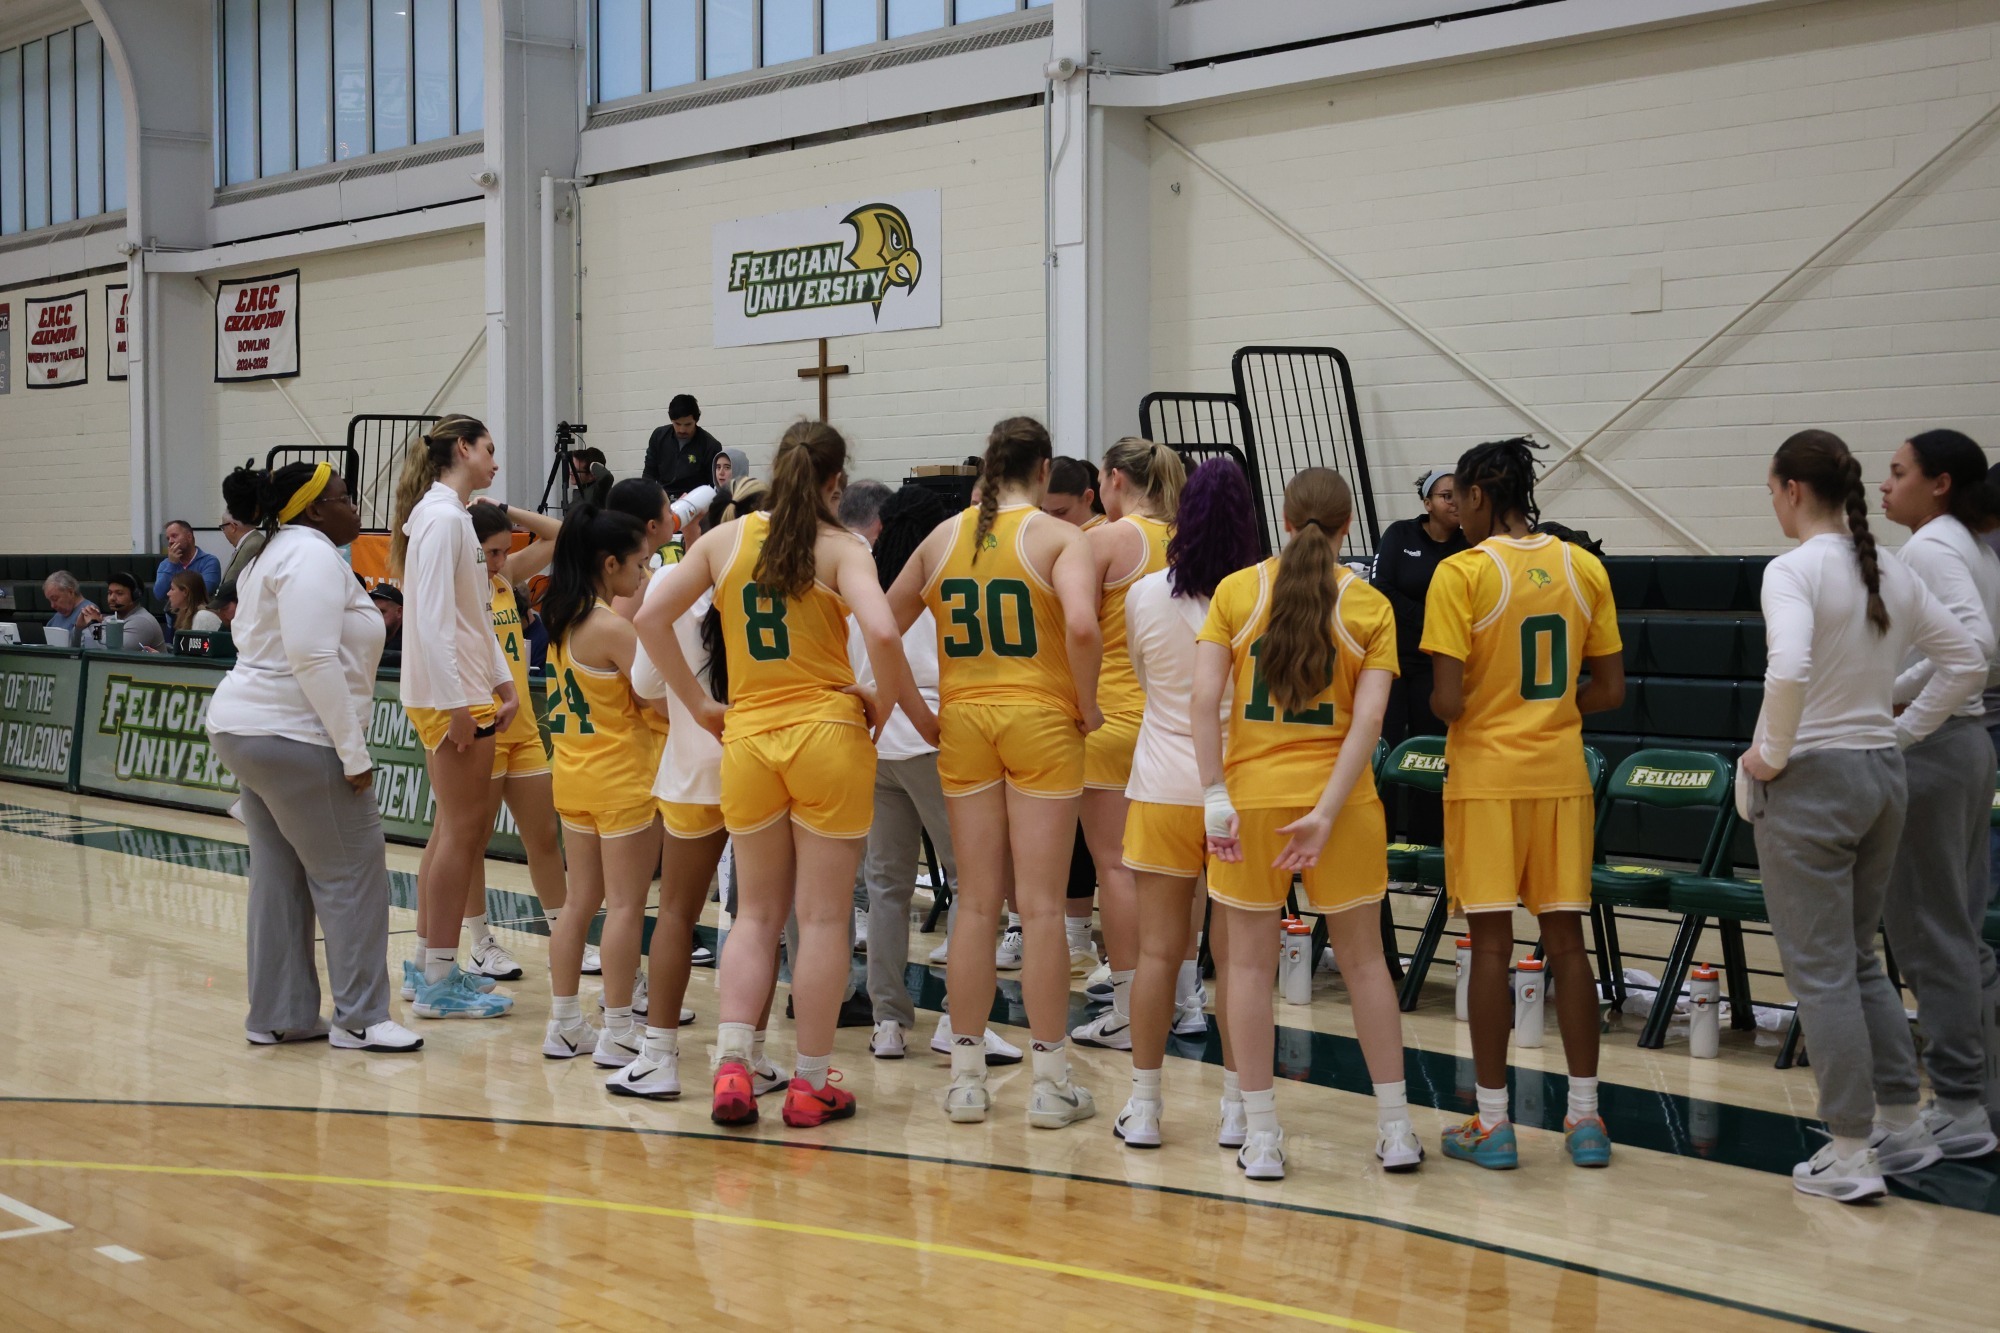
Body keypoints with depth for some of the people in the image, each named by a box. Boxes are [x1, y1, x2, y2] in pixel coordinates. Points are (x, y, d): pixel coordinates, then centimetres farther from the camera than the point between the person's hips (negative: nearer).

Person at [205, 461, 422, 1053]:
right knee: (353, 872, -4)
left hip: (246, 728, 11)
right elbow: (315, 659, -23)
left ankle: (277, 1015, 15)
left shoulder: (277, 554, 18)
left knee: (281, 874, 12)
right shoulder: (314, 556, -14)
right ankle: (359, 1018, 0)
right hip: (294, 738, -11)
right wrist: (354, 753, -21)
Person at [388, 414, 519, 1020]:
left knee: (452, 830, 15)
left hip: (464, 693, 10)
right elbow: (433, 618, -22)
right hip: (452, 697, -10)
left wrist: (502, 681, 14)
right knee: (463, 833, -6)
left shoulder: (451, 515, 16)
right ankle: (440, 981, -1)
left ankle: (427, 964, 22)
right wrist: (456, 703, -23)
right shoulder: (443, 518, -15)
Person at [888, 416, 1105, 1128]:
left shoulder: (942, 537, 7)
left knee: (976, 903, 10)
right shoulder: (1059, 537, -7)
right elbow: (1081, 625, -24)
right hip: (1041, 722, -4)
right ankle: (1051, 1083, 6)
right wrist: (1086, 703, -10)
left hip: (964, 722, 4)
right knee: (1040, 905, 1)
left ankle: (966, 1077, 14)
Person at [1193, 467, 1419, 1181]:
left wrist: (1215, 794, -8)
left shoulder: (1236, 590, 0)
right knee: (1363, 960, 13)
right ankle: (1396, 1129, 18)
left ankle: (1260, 1136, 9)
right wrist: (1324, 813, -13)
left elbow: (1204, 699, -9)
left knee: (1248, 963, 8)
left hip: (1251, 794, 0)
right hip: (1338, 796, 0)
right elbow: (1368, 718, -10)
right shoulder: (1370, 605, 0)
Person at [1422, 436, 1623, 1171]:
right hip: (1562, 773, 4)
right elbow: (1610, 690, 6)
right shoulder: (1585, 568, 4)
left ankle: (1492, 1123, 6)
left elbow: (1446, 702, -15)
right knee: (1566, 940, 10)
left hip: (1486, 774, -4)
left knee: (1491, 944, 1)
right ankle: (1585, 1118, 13)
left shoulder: (1462, 573, -11)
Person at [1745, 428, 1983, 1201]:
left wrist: (1770, 753, -17)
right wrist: (1902, 731, 15)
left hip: (1810, 781, -7)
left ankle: (1851, 1155, 5)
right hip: (1883, 775, 8)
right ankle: (1902, 1126, 24)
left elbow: (1789, 669, -31)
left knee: (1821, 970, 1)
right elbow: (1967, 663, 14)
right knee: (1858, 958, 20)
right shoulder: (1892, 572, 8)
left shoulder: (1794, 569, -15)